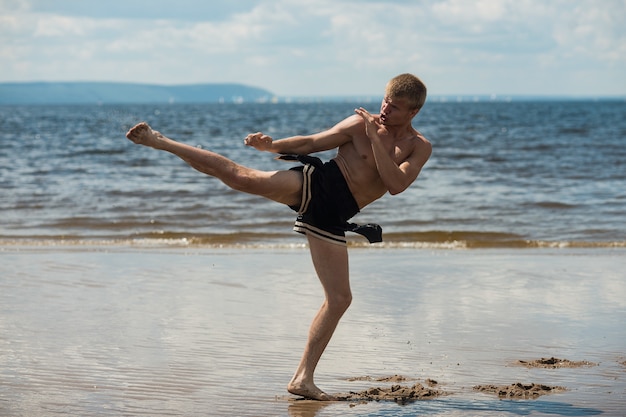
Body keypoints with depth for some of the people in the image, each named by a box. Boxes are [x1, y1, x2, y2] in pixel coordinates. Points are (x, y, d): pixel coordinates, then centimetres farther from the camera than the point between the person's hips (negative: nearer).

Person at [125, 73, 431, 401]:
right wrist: (271, 146, -8)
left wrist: (375, 138, -18)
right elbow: (311, 143, 5)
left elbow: (396, 184, -13)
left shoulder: (420, 148, 4)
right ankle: (160, 142, -12)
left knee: (340, 299, -1)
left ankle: (303, 379, 5)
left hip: (332, 216, 3)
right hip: (315, 185, -3)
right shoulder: (361, 123, 1)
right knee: (242, 177, -24)